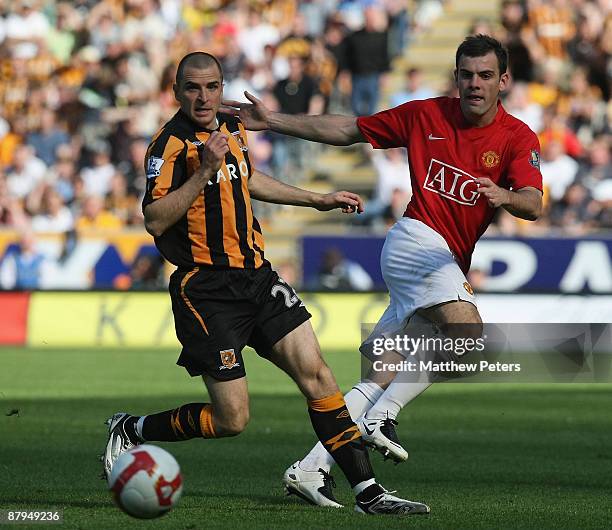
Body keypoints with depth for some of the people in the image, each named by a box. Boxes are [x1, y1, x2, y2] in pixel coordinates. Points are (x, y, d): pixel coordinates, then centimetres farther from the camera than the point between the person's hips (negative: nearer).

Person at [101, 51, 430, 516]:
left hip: (256, 276, 7)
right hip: (206, 288, -7)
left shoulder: (232, 129, 10)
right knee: (231, 419, -6)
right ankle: (129, 431, 17)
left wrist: (317, 200, 35)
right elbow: (154, 220, -24)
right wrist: (205, 169, -29)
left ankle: (368, 491, 0)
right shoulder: (171, 143, -14)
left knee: (316, 374, -3)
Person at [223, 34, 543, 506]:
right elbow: (346, 130, 11)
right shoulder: (426, 115, 2)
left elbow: (533, 204, -15)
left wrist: (505, 196, -39)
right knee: (467, 329, -29)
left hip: (449, 264, 3)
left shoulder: (518, 139, 1)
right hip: (417, 241, -3)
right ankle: (381, 417, -24)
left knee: (385, 375, 1)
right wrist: (273, 121, 7)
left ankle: (311, 468, 5)